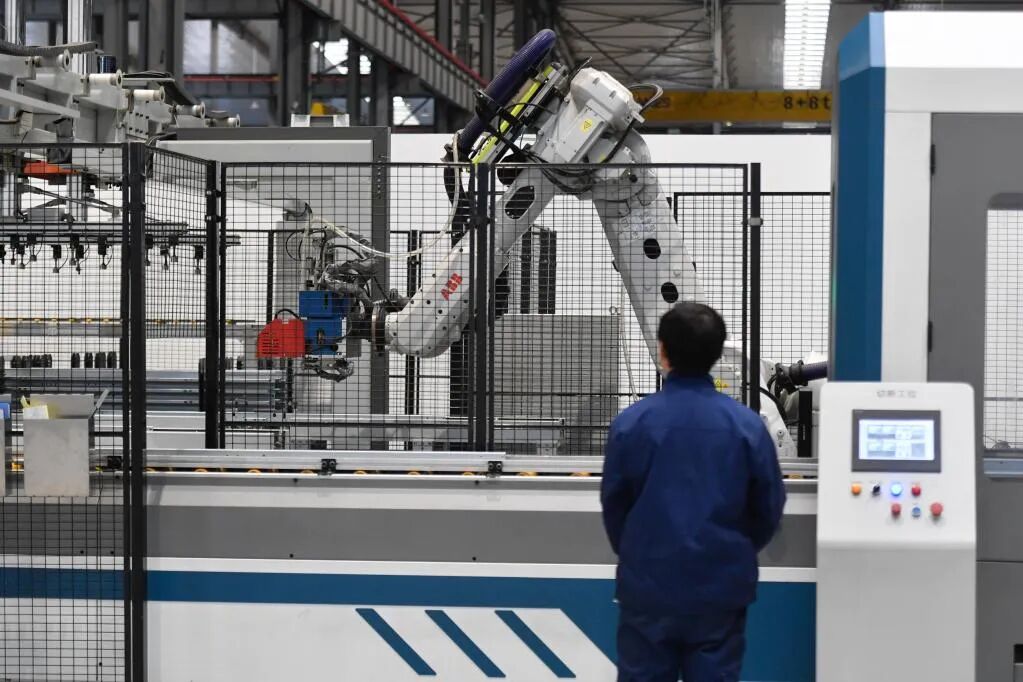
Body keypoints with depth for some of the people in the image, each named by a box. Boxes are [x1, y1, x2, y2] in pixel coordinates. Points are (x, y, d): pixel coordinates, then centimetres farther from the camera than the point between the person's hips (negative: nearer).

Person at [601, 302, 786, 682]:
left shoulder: (631, 423, -9)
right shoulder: (747, 425, -8)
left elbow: (613, 504, 3)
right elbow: (769, 508, 2)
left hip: (648, 585, 0)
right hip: (721, 587, 0)